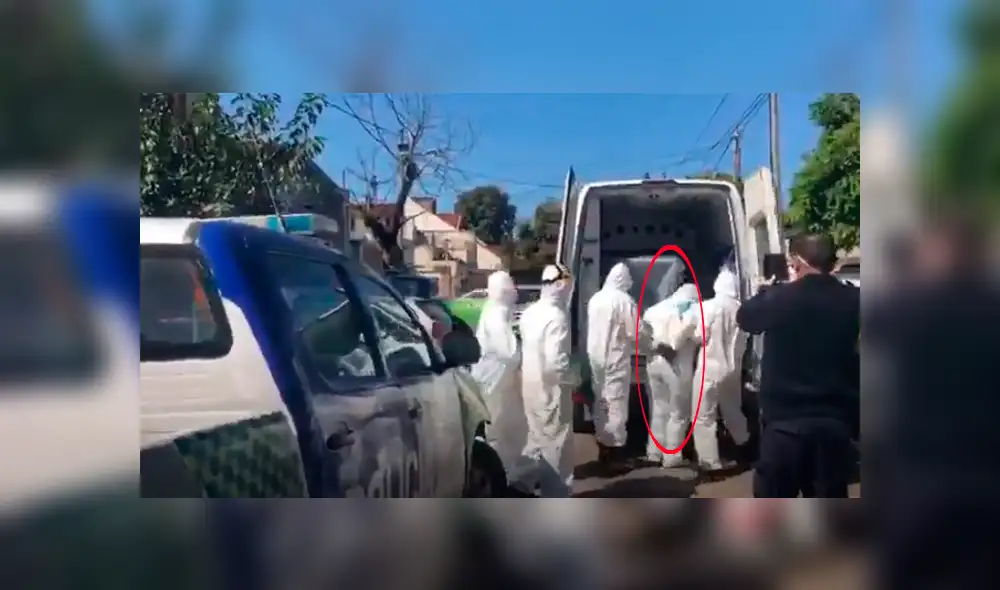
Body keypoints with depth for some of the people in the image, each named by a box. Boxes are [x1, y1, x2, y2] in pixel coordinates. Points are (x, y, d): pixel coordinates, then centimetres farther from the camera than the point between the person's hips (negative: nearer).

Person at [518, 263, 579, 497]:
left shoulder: (529, 312, 4)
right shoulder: (557, 316, -22)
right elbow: (556, 362, -27)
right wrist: (574, 378, -11)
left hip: (530, 386, 8)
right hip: (551, 390, -8)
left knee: (537, 439, 21)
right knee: (555, 445, 4)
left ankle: (532, 484, 31)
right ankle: (556, 495, 14)